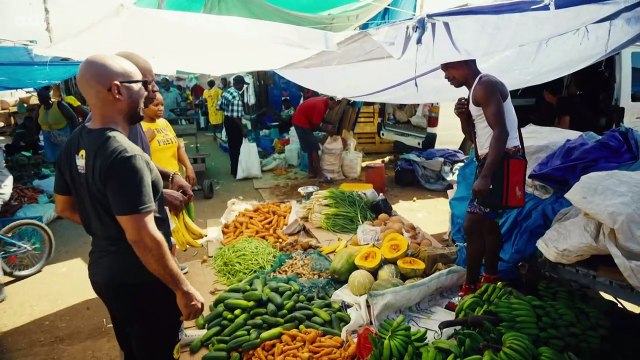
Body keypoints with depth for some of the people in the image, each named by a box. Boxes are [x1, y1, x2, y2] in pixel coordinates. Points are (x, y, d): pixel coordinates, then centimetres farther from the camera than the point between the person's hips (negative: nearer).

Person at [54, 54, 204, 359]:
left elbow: (64, 207, 12)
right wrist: (183, 288, -21)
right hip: (139, 278, -8)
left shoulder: (75, 143, 1)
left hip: (102, 268, 9)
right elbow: (142, 237, -29)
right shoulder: (124, 156, -27)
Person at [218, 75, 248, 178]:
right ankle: (236, 172, 11)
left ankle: (233, 169, 29)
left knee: (231, 146, 18)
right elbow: (236, 116, -27)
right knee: (237, 147, 2)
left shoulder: (226, 92, 3)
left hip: (227, 121, 9)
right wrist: (243, 129, -21)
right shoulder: (237, 96, -24)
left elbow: (219, 107, 11)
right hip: (234, 123, -9)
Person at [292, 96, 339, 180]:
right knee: (314, 148, -9)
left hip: (300, 121, 10)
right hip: (301, 123, -10)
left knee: (311, 148, 13)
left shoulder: (324, 101, 5)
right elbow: (316, 126, -20)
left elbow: (321, 119, 15)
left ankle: (312, 172, 18)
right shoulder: (321, 106, -25)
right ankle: (319, 174, -6)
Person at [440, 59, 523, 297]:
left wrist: (485, 176, -29)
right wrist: (464, 118, 0)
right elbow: (475, 138, 19)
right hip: (493, 162, 11)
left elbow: (501, 132, -23)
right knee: (488, 222, 19)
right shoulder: (475, 91, 17)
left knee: (472, 226, -11)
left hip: (501, 163, -11)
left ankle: (470, 289, -2)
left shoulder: (485, 86, -14)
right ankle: (490, 278, 33)